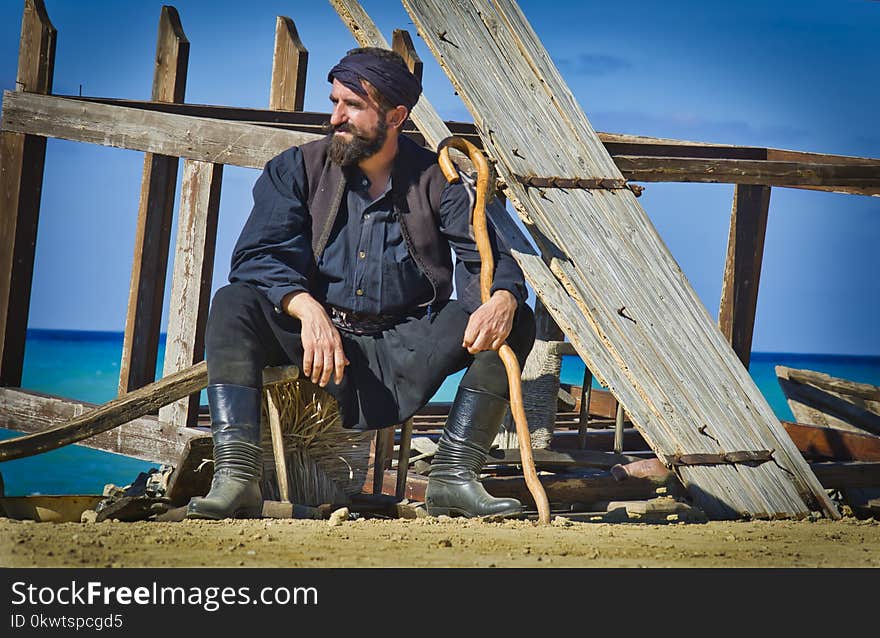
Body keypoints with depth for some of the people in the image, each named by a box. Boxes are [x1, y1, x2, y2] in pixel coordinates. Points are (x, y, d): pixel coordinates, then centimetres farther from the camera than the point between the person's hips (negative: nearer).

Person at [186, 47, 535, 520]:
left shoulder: (437, 180, 4)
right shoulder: (297, 170, 2)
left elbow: (484, 257, -6)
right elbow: (260, 257, -11)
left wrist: (501, 299, -31)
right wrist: (309, 310, -31)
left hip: (405, 349, 1)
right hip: (316, 337, -1)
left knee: (516, 321, -19)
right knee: (234, 304, -27)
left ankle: (455, 474, -25)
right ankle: (235, 477, -37)